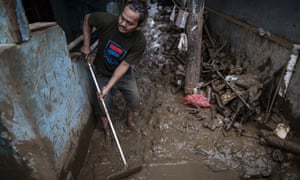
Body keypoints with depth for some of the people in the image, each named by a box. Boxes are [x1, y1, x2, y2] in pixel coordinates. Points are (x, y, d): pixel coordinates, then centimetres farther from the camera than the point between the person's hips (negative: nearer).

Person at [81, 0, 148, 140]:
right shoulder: (107, 21, -30)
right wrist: (86, 44, -12)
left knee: (134, 99, 3)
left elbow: (124, 65, -26)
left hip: (124, 74, 1)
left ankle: (129, 120, 37)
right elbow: (87, 19, -8)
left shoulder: (140, 41, -29)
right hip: (103, 74, 0)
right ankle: (106, 131, 32)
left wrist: (108, 87, -29)